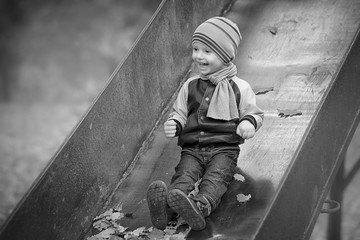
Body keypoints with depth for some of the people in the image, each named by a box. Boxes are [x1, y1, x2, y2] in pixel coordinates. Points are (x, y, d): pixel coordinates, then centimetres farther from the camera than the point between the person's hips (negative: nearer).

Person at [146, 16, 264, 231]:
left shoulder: (239, 88, 8)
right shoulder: (190, 86, 18)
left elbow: (254, 113, 10)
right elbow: (180, 113, 23)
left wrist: (249, 123, -14)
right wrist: (173, 124, 0)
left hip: (224, 149, -3)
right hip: (192, 148, 3)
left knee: (215, 177, -32)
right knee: (184, 174, -26)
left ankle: (201, 207, -60)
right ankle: (166, 206, -54)